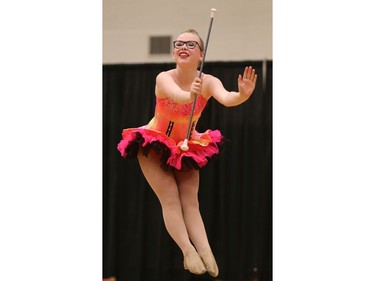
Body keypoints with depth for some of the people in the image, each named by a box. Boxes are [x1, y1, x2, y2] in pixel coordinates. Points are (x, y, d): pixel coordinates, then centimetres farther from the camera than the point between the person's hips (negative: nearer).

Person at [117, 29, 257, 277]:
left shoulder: (208, 81, -19)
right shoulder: (164, 78, -26)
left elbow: (226, 98, -41)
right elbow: (177, 95, -50)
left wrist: (242, 96, -65)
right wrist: (191, 95, -73)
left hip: (187, 147, 3)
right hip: (154, 145, -3)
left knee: (191, 202, -1)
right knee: (170, 199, -11)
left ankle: (206, 254, -11)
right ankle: (189, 252, -16)